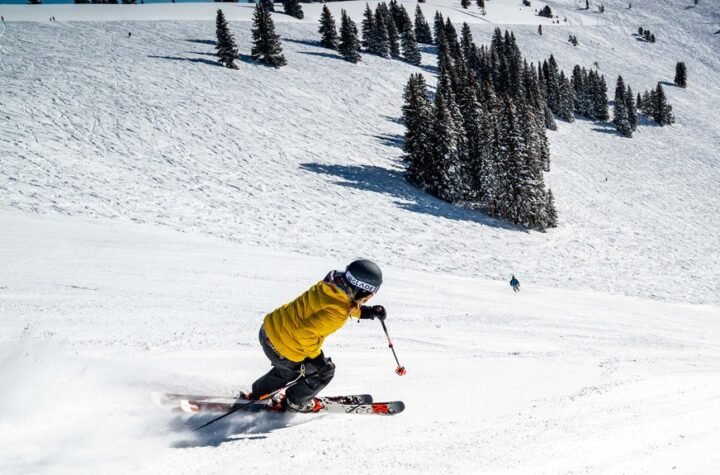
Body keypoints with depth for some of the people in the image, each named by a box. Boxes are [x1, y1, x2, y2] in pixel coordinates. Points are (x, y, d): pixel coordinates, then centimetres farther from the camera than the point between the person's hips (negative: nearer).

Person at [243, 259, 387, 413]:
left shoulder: (333, 284, -6)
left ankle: (257, 393, 54)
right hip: (281, 349, -8)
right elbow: (305, 333, -32)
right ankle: (294, 403, 37)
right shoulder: (336, 313, -31)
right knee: (324, 371, 17)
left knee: (288, 367, 37)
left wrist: (369, 312, 5)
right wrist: (317, 358, -18)